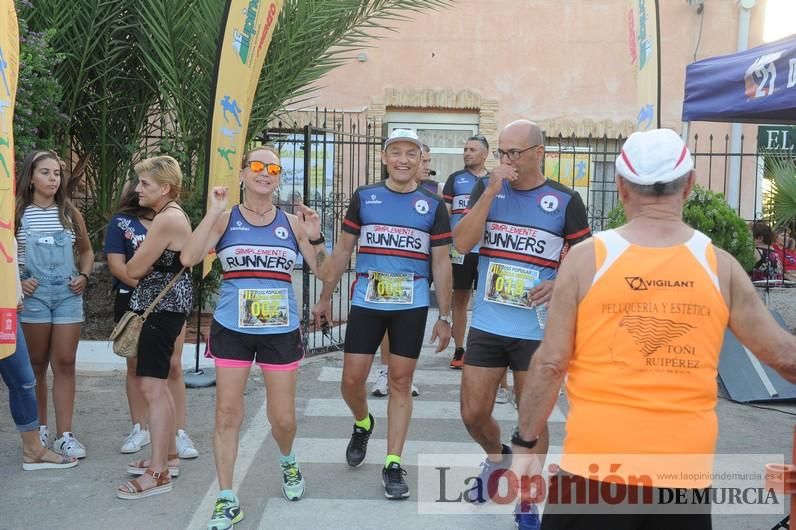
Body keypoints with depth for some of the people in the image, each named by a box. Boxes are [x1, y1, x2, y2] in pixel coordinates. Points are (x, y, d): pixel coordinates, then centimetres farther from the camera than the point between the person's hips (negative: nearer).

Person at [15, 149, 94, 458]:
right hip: (33, 294, -2)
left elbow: (86, 251, 18)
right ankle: (39, 428, 22)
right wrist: (17, 281, -10)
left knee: (65, 363, 0)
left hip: (68, 294, 2)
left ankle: (64, 435, 3)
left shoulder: (69, 213, 9)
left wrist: (84, 276, 2)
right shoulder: (17, 213, 1)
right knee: (36, 364, 8)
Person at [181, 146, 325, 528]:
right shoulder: (225, 220, -2)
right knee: (227, 413, 2)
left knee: (283, 418, 8)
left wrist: (315, 238, -14)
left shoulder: (292, 223, 2)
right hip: (232, 330, -1)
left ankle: (288, 462, 42)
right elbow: (189, 259, -15)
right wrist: (213, 212, -18)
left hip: (281, 331, 1)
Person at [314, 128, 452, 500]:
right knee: (351, 380, 2)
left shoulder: (433, 206, 1)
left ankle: (393, 465, 14)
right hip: (366, 304, 1)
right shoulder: (363, 198, 2)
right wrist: (326, 297, 8)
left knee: (400, 383, 3)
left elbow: (441, 264, 3)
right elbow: (343, 250, 8)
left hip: (411, 307, -1)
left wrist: (444, 317, 0)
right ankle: (363, 424, 36)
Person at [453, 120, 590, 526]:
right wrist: (491, 191, -18)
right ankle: (497, 458, 42)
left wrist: (559, 284, -18)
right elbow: (462, 243, -11)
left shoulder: (565, 201, -4)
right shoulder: (486, 189, 2)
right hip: (486, 326, 2)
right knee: (473, 414, 10)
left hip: (538, 331, -2)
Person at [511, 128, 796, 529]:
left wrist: (525, 444, 3)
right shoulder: (720, 266, -3)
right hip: (684, 469, 2)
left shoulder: (586, 259, -9)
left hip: (597, 463, -2)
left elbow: (550, 364, -7)